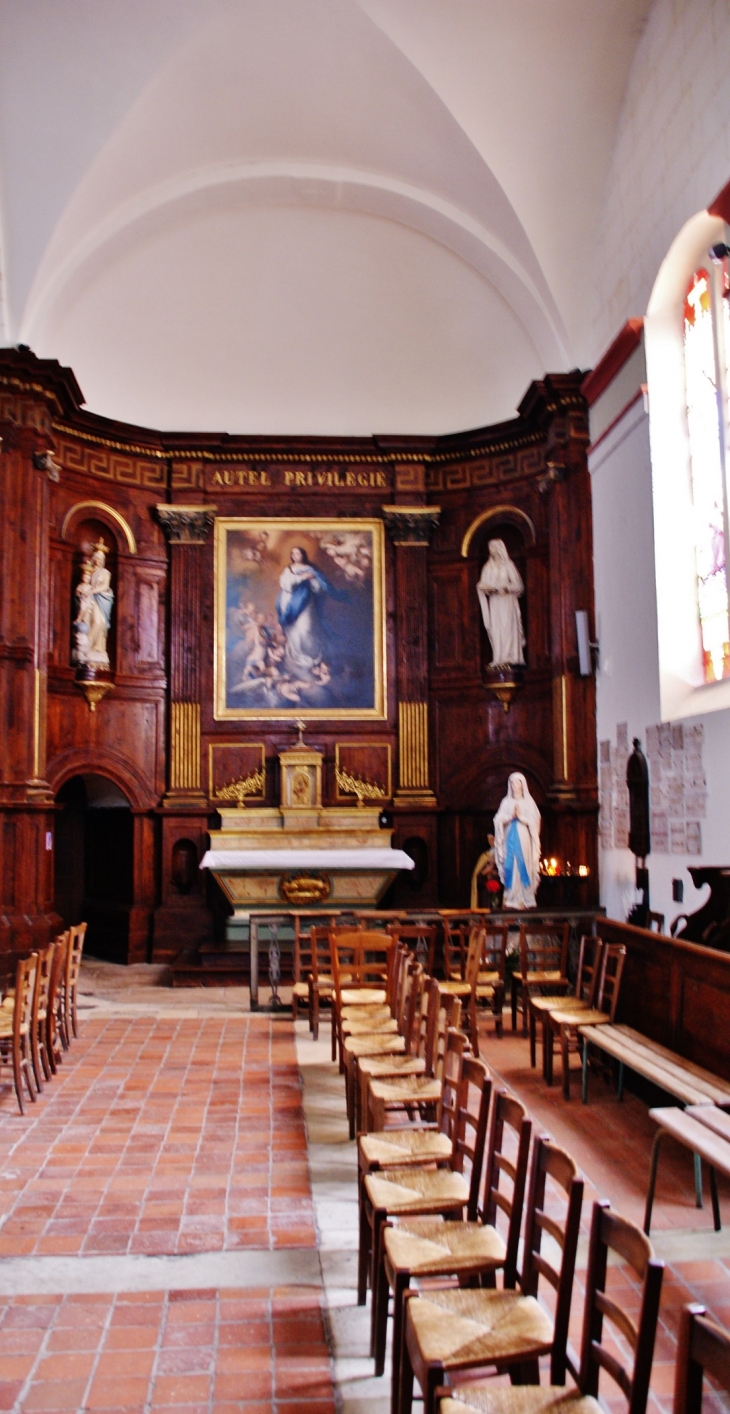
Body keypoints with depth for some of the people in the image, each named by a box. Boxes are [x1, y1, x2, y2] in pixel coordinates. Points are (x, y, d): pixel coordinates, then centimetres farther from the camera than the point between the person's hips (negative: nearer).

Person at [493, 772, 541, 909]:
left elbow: (534, 822, -2)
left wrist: (521, 816, -14)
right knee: (511, 867, -4)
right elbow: (499, 821, 3)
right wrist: (511, 816, -12)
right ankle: (512, 900, -3)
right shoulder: (506, 802, 10)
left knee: (524, 867, -6)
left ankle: (525, 900, -3)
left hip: (524, 839, -1)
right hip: (510, 839, 2)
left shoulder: (528, 802, 5)